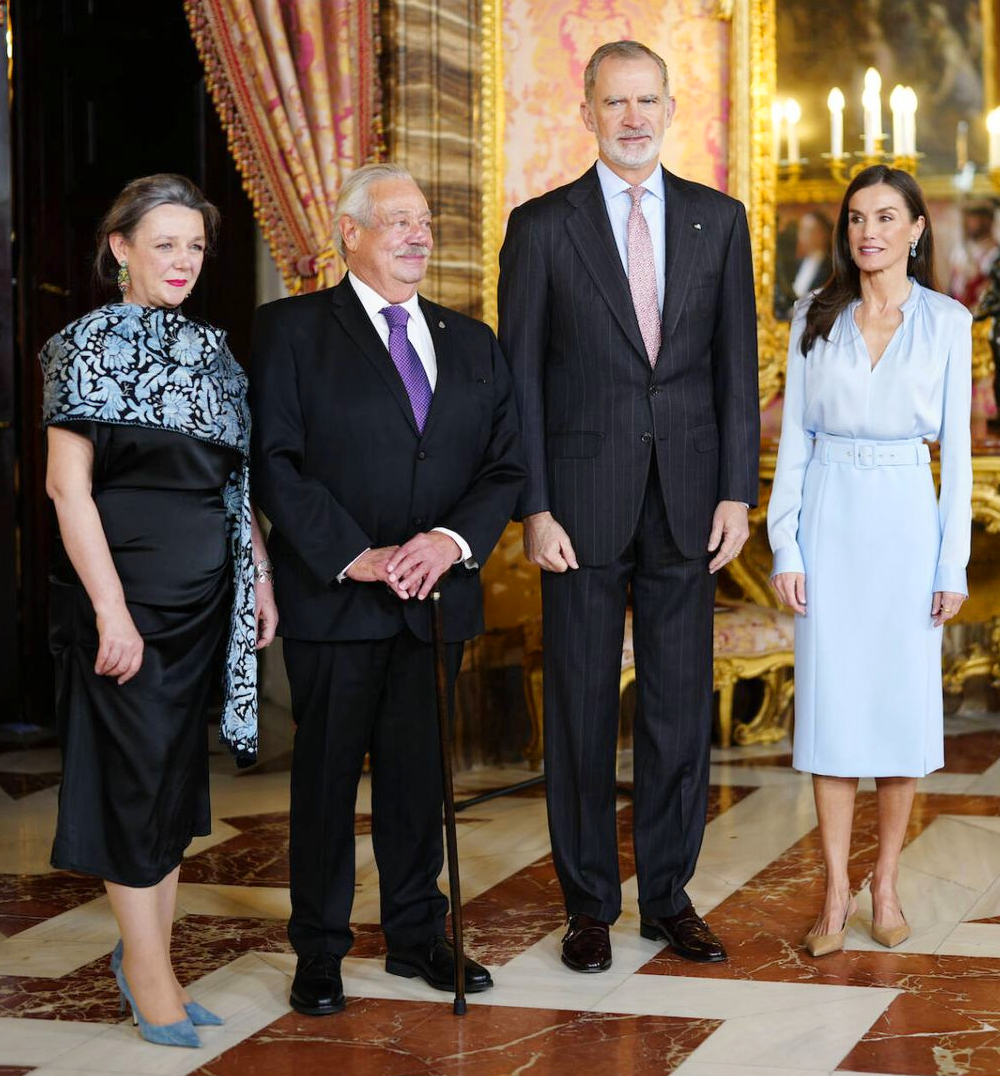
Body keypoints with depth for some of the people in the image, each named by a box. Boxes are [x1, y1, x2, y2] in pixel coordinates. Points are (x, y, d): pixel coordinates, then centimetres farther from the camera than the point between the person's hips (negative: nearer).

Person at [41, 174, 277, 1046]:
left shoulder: (212, 348, 13)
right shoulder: (92, 342, -6)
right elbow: (68, 484, -12)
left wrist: (259, 574, 9)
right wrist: (111, 609, -17)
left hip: (205, 586, 6)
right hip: (126, 583, -6)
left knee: (178, 771, 10)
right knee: (140, 763, -2)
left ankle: (147, 951, 20)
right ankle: (147, 964, 10)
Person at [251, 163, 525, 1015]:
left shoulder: (471, 343, 14)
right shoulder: (292, 330, 0)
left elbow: (504, 466, 8)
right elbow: (275, 461, -8)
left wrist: (454, 539, -11)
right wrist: (353, 557, -16)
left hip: (435, 595, 4)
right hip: (333, 596, -4)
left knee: (419, 769, 11)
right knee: (327, 772, 4)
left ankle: (417, 934, 24)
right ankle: (319, 951, 15)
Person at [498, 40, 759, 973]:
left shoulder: (718, 220, 7)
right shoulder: (542, 226, 0)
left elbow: (737, 364, 7)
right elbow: (519, 377, -1)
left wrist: (737, 492, -1)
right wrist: (533, 508, -8)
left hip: (687, 502, 2)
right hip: (582, 502, -2)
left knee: (680, 703, 7)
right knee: (581, 705, 4)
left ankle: (669, 895, 19)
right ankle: (588, 903, 15)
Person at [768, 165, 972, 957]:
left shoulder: (948, 322, 2)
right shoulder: (815, 319, 5)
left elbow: (957, 446, 2)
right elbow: (794, 438, 5)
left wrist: (953, 563, -3)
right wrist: (785, 547, -2)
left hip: (906, 519, -1)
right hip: (829, 519, 1)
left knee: (905, 700, 2)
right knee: (830, 701, 0)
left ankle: (886, 884, 16)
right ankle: (836, 892, 7)